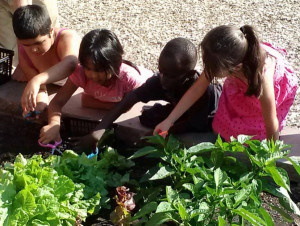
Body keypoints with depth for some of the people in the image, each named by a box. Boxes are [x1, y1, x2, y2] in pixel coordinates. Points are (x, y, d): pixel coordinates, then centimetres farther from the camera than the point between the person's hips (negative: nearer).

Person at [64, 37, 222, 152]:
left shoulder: (204, 92, -43)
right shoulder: (160, 81, -32)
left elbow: (193, 125, -36)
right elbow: (131, 99, -36)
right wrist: (100, 129, -45)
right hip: (184, 112, 5)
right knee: (147, 118, -13)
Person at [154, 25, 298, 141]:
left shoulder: (262, 77, -48)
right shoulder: (222, 59, -35)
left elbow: (271, 125, -34)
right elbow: (197, 89, -22)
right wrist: (169, 121, -21)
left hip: (276, 87, -3)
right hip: (243, 83, 4)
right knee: (223, 129, 5)